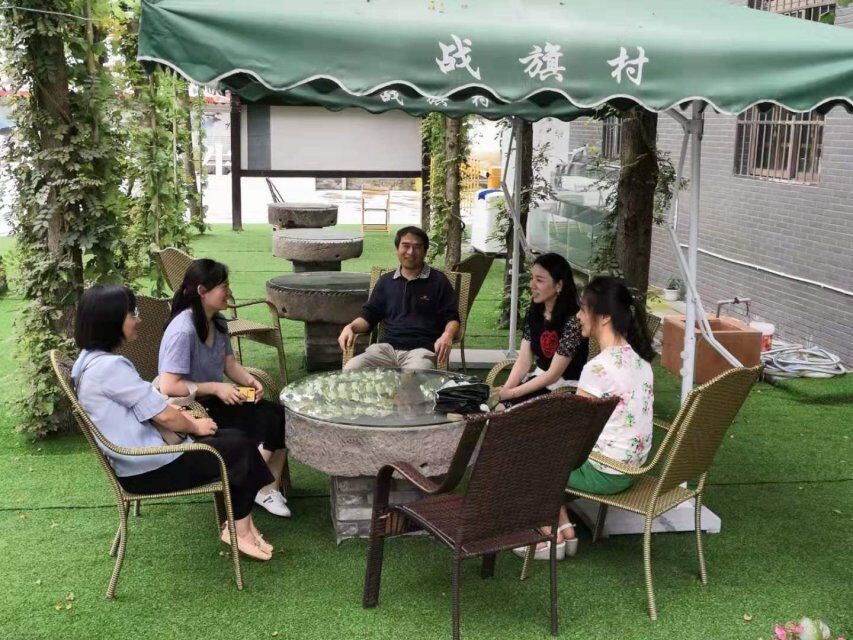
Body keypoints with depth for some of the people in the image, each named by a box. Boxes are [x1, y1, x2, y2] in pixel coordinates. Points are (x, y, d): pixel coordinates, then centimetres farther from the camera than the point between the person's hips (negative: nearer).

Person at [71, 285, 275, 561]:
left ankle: (239, 522, 15)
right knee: (241, 448, 0)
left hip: (136, 456, 10)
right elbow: (163, 416, -20)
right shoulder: (109, 366, -26)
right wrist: (194, 426, -2)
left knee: (233, 437, 11)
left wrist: (178, 414, 4)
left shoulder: (91, 359, 6)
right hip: (150, 468, -10)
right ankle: (239, 529, 15)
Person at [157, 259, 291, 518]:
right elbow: (169, 386, -26)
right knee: (268, 421, -19)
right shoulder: (183, 331, -23)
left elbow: (230, 364, 11)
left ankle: (270, 487, -5)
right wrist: (216, 388, -22)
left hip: (214, 400, 9)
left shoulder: (218, 322, 5)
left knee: (280, 415, -10)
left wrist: (250, 380, -9)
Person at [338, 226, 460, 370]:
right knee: (349, 371, -24)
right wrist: (351, 327, 3)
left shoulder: (438, 281, 10)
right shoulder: (386, 281, 21)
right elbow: (369, 315, 24)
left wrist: (447, 336, -15)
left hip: (421, 350, -3)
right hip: (386, 347, 4)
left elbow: (452, 318, 8)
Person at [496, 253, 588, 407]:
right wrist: (505, 389, -16)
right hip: (538, 381, 6)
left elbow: (553, 374, -19)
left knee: (503, 407, -22)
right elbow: (523, 362, 1)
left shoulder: (572, 321, -20)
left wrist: (511, 393, -20)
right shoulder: (533, 313, 3)